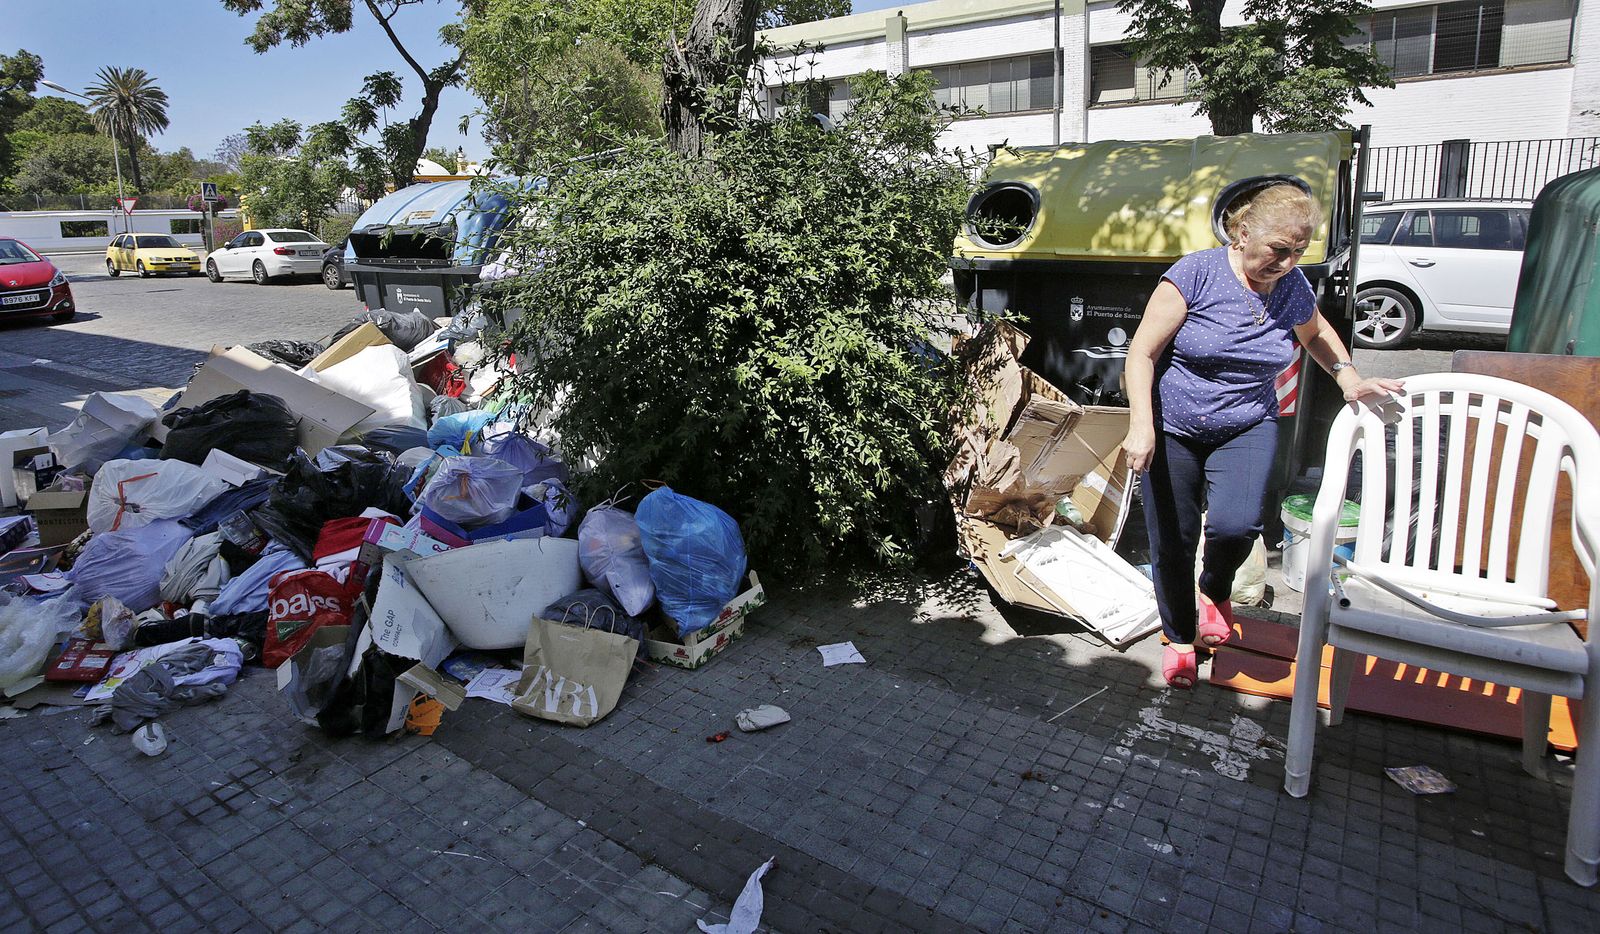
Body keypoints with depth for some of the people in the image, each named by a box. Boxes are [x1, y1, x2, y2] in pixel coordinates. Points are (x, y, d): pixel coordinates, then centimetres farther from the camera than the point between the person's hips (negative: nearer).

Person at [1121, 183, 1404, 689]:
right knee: (1171, 545, 1)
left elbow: (1316, 332, 24)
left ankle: (1215, 592, 13)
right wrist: (1141, 425, -26)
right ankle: (1180, 637, 27)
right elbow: (1142, 352, -15)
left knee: (1236, 525, -23)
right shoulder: (1197, 273, -14)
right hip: (1174, 430, -2)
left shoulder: (1292, 287, 1)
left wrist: (1349, 379, 8)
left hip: (1247, 428, 3)